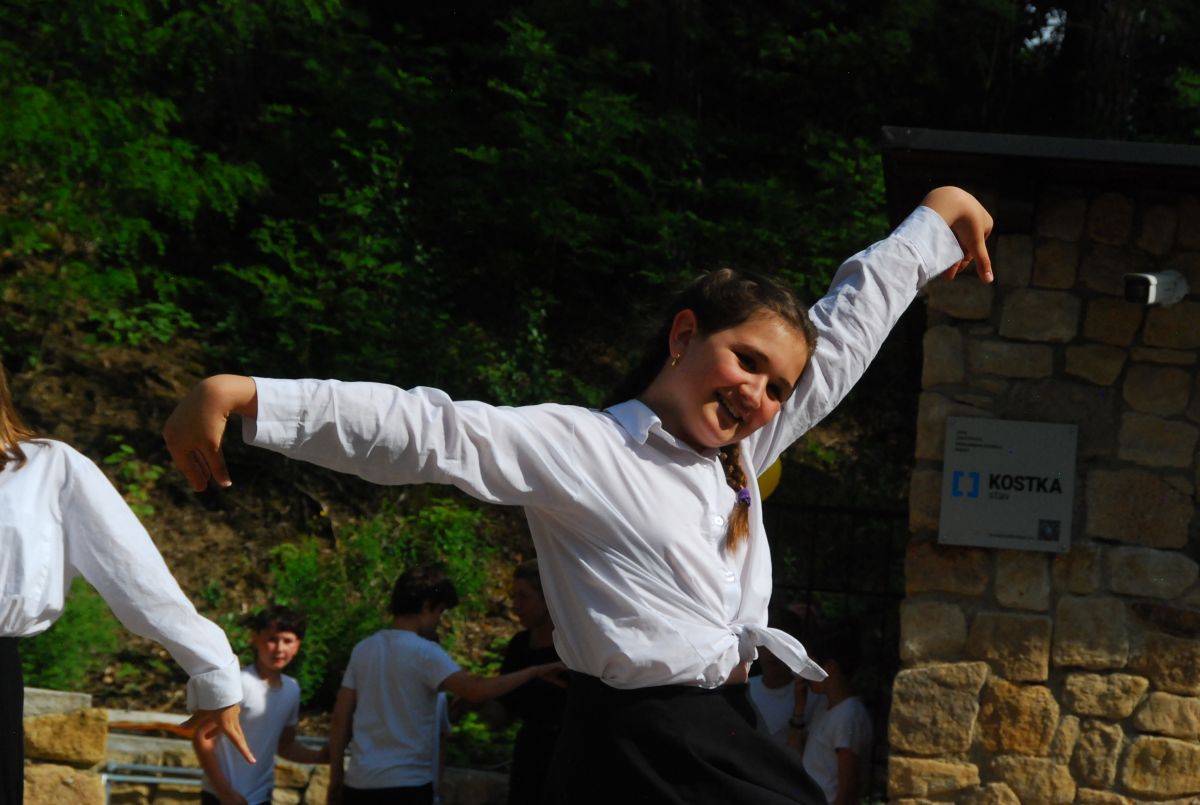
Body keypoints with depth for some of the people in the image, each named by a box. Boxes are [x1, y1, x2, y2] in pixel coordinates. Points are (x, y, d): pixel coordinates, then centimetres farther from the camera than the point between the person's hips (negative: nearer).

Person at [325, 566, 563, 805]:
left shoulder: (363, 649, 10)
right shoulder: (423, 652, -10)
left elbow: (341, 718, 10)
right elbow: (475, 690, -21)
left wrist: (336, 775, 17)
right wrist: (535, 671, -12)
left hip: (358, 784, 7)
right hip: (405, 785, -7)